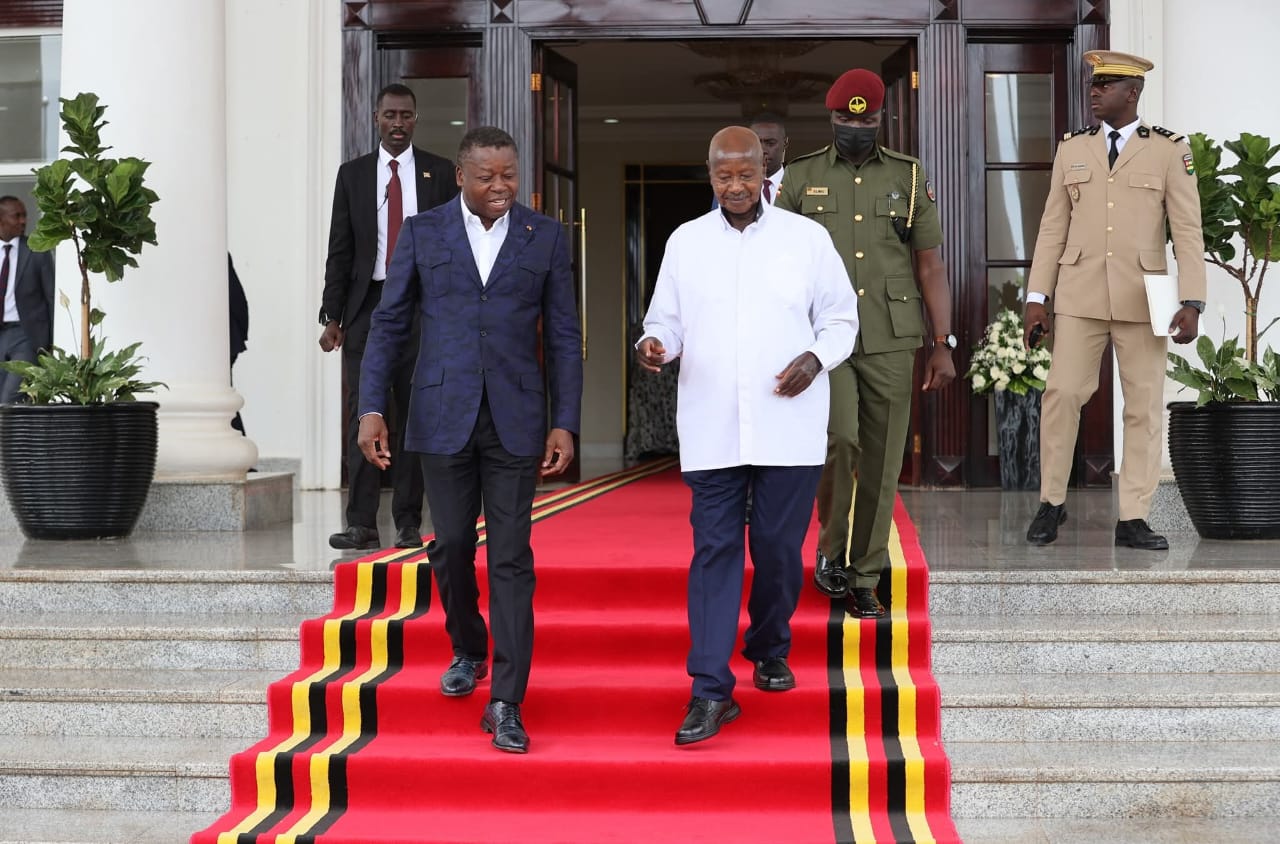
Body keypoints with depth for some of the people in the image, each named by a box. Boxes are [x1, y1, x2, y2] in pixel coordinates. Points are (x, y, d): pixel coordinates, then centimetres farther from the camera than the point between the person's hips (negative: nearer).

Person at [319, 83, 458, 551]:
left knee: (415, 416, 3)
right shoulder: (353, 174, 9)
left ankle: (409, 523, 8)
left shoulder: (439, 173, 7)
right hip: (368, 306, 1)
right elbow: (340, 250, 7)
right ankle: (362, 524, -1)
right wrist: (332, 315, 0)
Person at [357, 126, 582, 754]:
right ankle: (467, 650, 35)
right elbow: (390, 324, 5)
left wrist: (565, 423, -3)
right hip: (443, 418, 1)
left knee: (511, 559, -3)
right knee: (451, 547, 8)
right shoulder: (422, 233, 3)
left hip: (515, 420, -1)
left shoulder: (546, 238, 3)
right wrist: (371, 408, -4)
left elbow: (563, 338, 4)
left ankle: (506, 703, 0)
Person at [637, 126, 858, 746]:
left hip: (787, 428, 0)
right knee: (714, 551, -4)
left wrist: (816, 357, -10)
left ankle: (770, 650, 31)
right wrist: (655, 344, -10)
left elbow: (842, 317, 10)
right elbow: (667, 319, 13)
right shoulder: (685, 242, 9)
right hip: (711, 431, 1)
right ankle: (711, 690, -5)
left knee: (779, 548, 6)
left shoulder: (806, 238, 5)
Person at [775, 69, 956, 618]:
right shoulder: (799, 178, 6)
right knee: (840, 438, -21)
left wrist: (943, 345, 2)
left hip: (890, 342, 2)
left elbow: (931, 266, 8)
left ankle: (864, 581, 15)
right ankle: (831, 548, 3)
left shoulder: (910, 178, 8)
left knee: (881, 463, 3)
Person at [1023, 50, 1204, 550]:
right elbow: (1053, 227, 10)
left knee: (1145, 406, 2)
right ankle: (1051, 502, 12)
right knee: (1061, 394, -3)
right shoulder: (1072, 150, 10)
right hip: (1079, 298, 1)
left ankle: (1133, 519, 9)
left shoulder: (1169, 151, 2)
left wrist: (1192, 302, -9)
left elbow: (1188, 232, -1)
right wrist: (1037, 296, 4)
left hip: (1142, 301, -1)